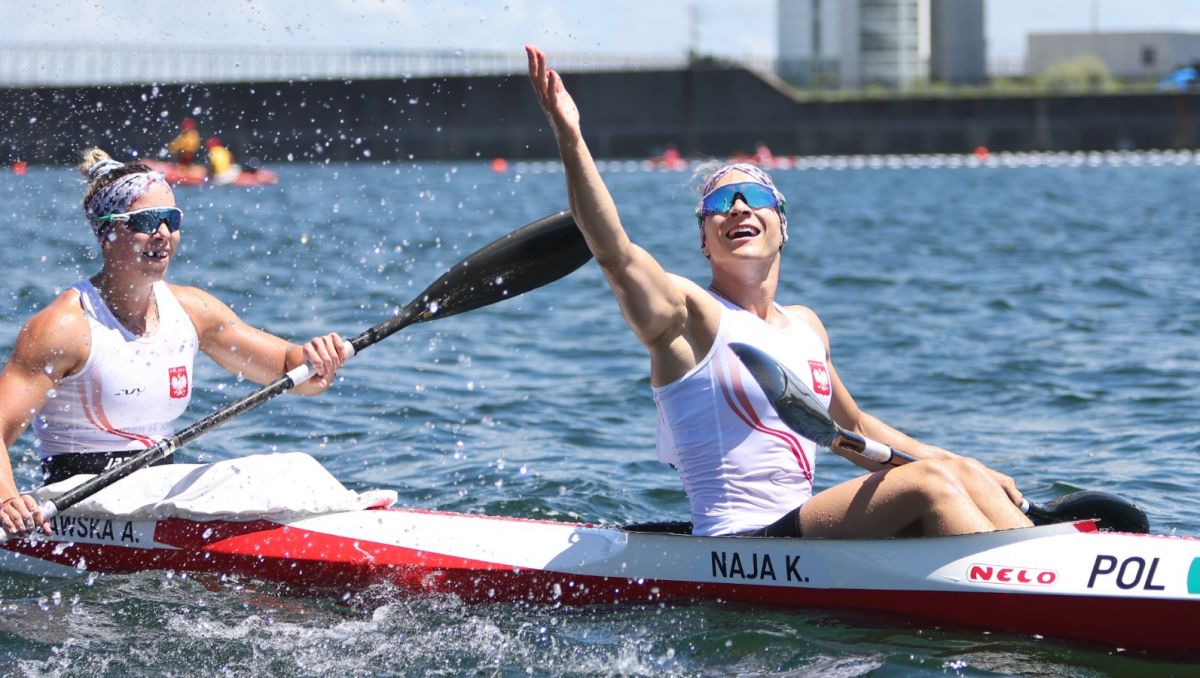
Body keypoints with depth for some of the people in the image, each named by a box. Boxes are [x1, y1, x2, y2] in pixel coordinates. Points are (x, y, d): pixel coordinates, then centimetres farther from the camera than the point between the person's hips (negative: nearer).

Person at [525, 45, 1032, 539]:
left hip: (800, 537, 8)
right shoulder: (689, 315, -4)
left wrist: (966, 470, 23)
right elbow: (614, 252, -22)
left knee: (959, 473, -7)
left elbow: (854, 429, 31)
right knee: (929, 484, -20)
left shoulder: (805, 326, 18)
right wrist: (569, 138, -34)